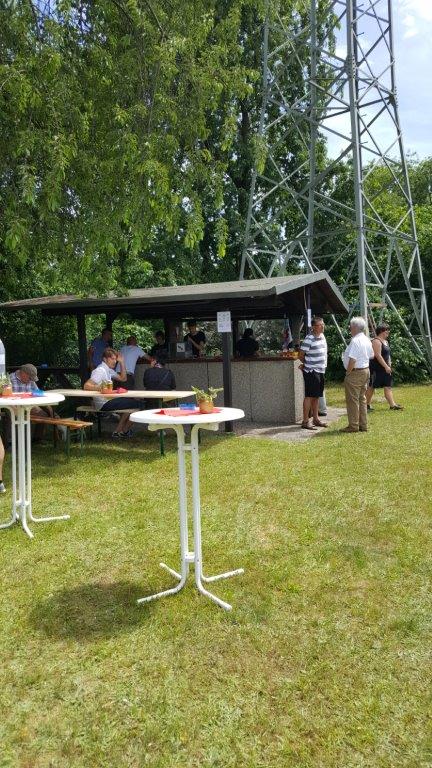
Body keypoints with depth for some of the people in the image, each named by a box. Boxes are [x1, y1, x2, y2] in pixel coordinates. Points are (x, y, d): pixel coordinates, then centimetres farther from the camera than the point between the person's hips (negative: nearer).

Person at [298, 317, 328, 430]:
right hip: (311, 371, -8)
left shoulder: (322, 336, 10)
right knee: (309, 396, -6)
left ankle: (315, 419, 23)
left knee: (317, 396, 14)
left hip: (320, 370, 8)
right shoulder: (309, 339, -16)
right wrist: (306, 364, 6)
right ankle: (305, 422, -2)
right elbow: (301, 355, -12)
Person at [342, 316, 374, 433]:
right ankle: (363, 425, 19)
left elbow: (352, 360, -24)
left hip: (355, 372, -9)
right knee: (362, 398, 14)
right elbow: (371, 356, 20)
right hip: (365, 371, 10)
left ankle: (353, 426, 3)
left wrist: (348, 372, -13)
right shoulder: (367, 340, 10)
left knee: (352, 400, -2)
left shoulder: (355, 341, -20)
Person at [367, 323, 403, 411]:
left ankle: (392, 405, 3)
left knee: (388, 386, 4)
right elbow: (378, 355, -22)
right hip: (376, 368, -10)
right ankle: (367, 405, 9)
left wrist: (389, 365, 12)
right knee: (371, 387, 0)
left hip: (385, 368, 10)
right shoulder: (376, 341, -15)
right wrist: (386, 366, -22)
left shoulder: (385, 341, 15)